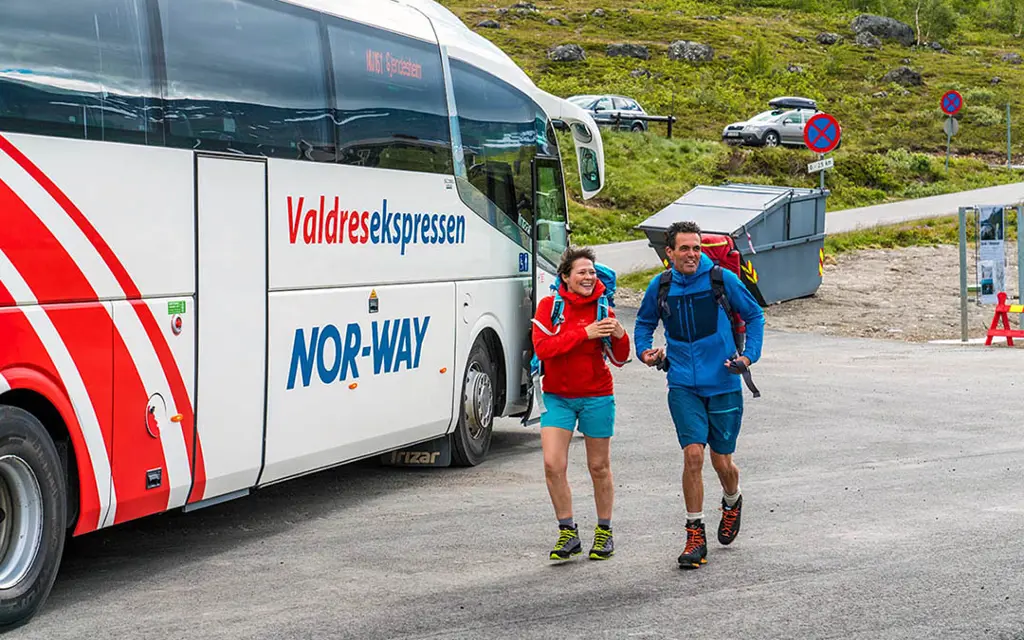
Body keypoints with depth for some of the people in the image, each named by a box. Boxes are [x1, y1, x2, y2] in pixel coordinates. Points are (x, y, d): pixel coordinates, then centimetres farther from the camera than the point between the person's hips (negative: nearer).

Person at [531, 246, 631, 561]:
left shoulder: (602, 310, -1)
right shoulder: (549, 306, -4)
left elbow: (619, 360, 2)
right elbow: (542, 347, -18)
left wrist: (620, 336, -19)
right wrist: (584, 333, -24)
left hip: (596, 397, 0)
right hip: (557, 397, 0)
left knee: (599, 467, 8)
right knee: (553, 464, -9)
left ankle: (604, 531, 23)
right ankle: (568, 533, 4)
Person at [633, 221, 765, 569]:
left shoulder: (722, 279, -6)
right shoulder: (659, 287, 0)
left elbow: (754, 315, 7)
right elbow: (644, 323, 19)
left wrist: (749, 356, -4)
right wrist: (645, 352, 1)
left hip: (723, 384, -1)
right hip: (684, 386, 1)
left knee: (722, 462, 7)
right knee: (693, 454, -13)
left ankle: (732, 502, 42)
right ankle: (695, 535, -1)